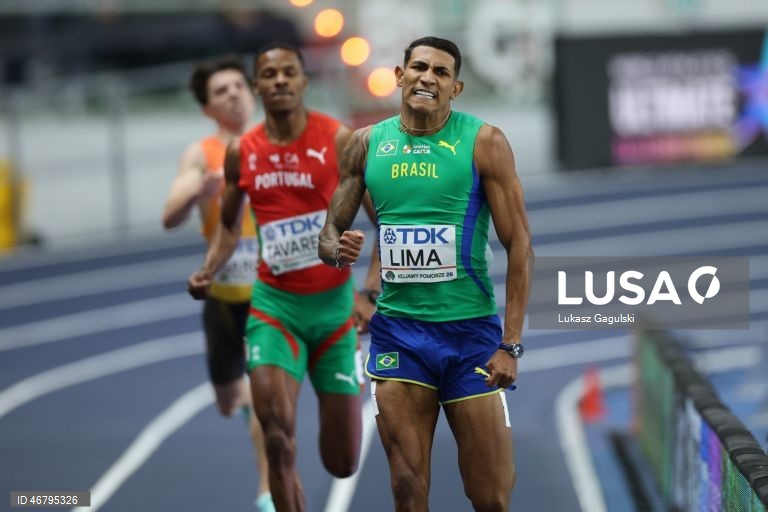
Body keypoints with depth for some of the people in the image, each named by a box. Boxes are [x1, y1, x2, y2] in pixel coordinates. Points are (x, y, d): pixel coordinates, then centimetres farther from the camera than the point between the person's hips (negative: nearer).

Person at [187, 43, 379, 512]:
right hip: (275, 304, 1)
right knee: (277, 435, -21)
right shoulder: (241, 152, 1)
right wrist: (209, 271, -2)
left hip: (333, 303, -1)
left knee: (343, 464, 6)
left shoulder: (339, 140, -8)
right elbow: (230, 225, 17)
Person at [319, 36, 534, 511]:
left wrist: (511, 344, -13)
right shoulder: (367, 143, 6)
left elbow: (519, 244, -6)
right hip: (397, 328, 3)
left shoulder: (483, 142, -5)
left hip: (470, 329, -3)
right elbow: (331, 230, 13)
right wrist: (337, 250, -13)